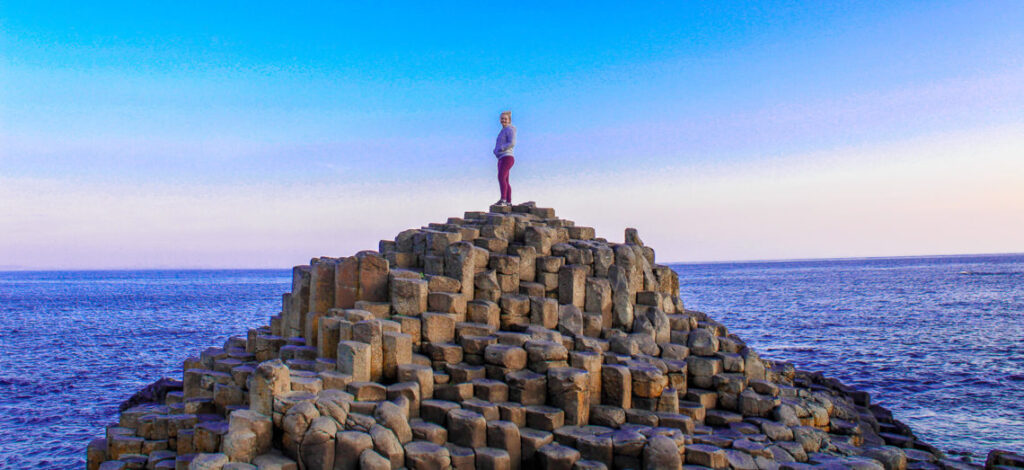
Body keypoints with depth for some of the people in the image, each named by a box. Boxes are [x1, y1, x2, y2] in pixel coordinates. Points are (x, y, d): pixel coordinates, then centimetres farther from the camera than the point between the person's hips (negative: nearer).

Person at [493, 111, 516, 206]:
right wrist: (495, 150, 9)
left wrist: (500, 148, -16)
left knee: (501, 177, -24)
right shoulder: (503, 131, 23)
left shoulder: (510, 129, -5)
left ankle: (503, 199, -32)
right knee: (505, 181, 8)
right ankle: (509, 202, 10)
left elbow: (512, 143, -19)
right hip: (501, 159, 10)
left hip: (507, 158, -10)